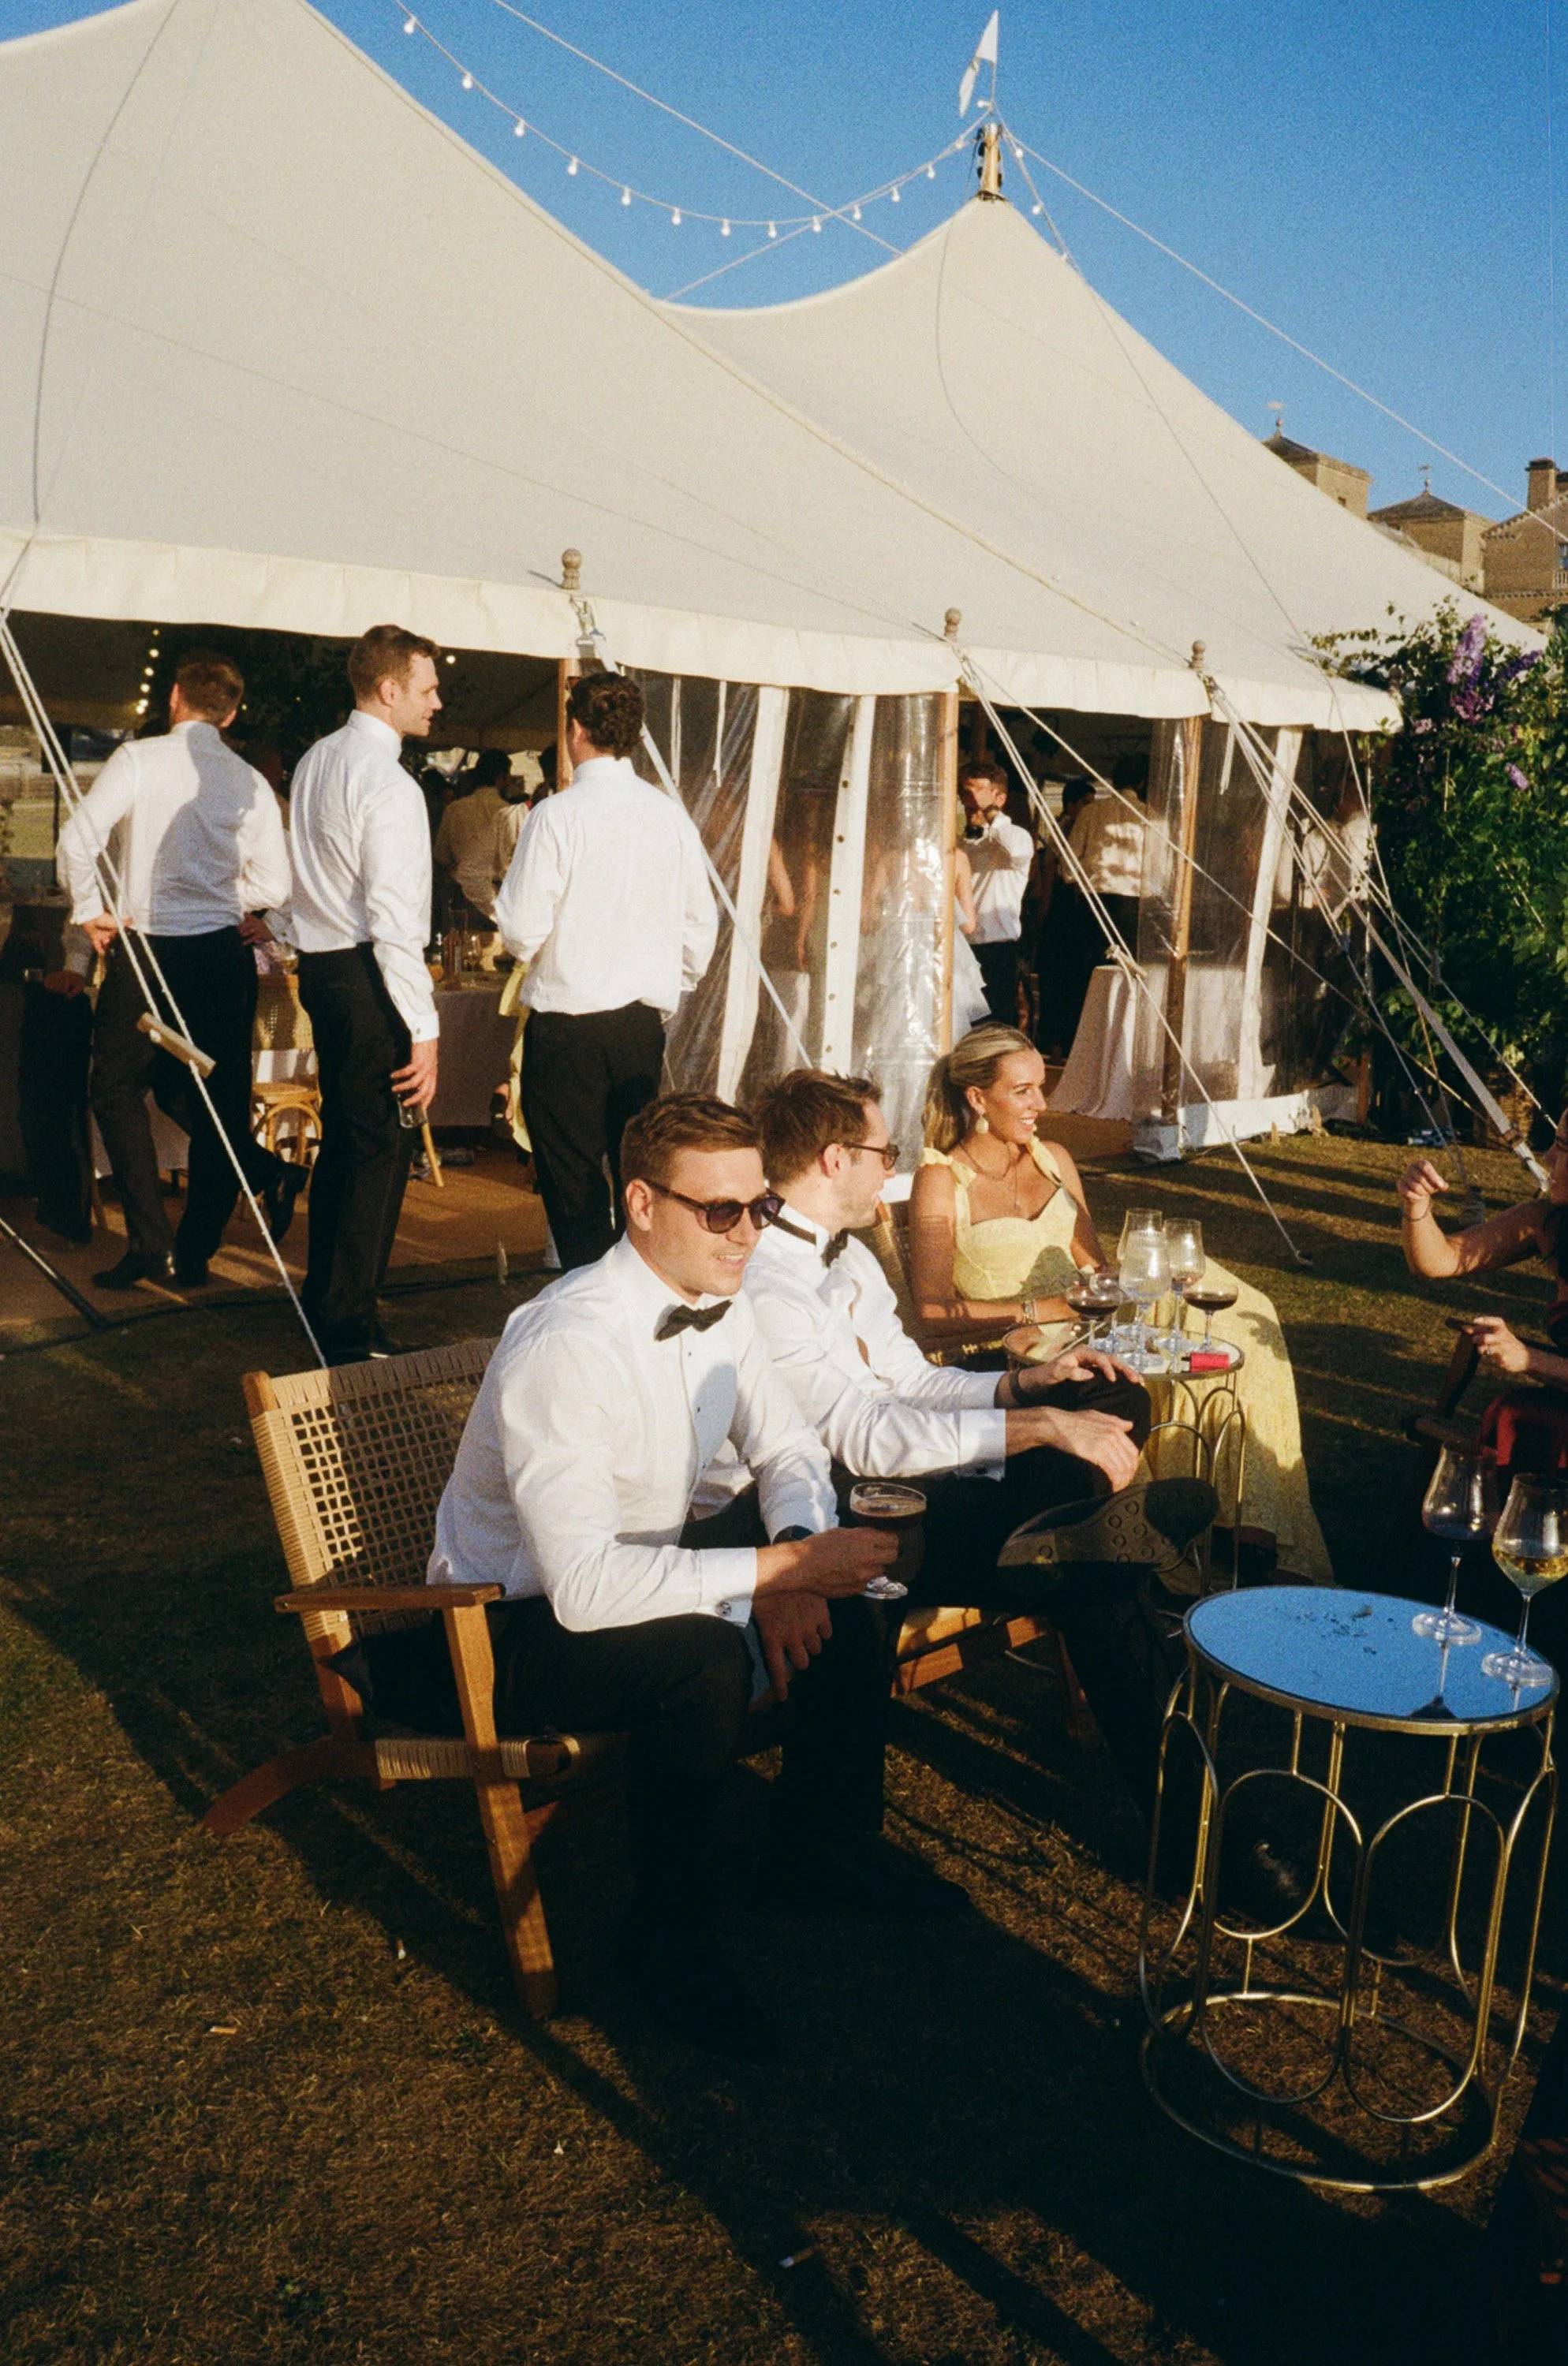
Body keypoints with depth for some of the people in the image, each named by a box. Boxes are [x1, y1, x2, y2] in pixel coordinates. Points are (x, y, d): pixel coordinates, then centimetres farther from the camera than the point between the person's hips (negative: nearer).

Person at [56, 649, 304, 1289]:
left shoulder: (139, 758, -6)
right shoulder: (250, 782, 4)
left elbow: (78, 838, -15)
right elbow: (273, 886, 3)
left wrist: (90, 912, -1)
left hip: (146, 948, -3)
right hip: (224, 950, 3)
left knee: (119, 1090, 8)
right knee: (211, 1097, 13)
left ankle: (152, 1244, 0)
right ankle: (195, 1255, 10)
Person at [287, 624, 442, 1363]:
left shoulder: (315, 762, 12)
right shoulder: (388, 783, -17)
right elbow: (395, 919, -22)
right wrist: (423, 1028, -20)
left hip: (319, 967, 10)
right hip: (368, 977, -10)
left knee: (342, 1136, 20)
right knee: (381, 1146, -2)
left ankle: (322, 1297, 32)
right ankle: (349, 1324, 4)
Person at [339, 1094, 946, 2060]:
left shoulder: (718, 1302, -6)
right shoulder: (566, 1347, -32)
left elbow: (786, 1449, 5)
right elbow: (584, 1585, -38)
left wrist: (794, 1554, -17)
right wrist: (779, 1564, -34)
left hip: (638, 1564, 9)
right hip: (517, 1624, -8)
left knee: (840, 1562, -3)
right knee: (704, 1656, -33)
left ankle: (823, 1848, 12)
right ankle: (672, 1935, -9)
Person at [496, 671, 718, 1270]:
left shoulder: (558, 814, -12)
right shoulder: (671, 815, 4)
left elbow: (523, 933, -13)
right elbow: (701, 927, 9)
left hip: (567, 1024, -5)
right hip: (644, 1023, 5)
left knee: (573, 1185, 2)